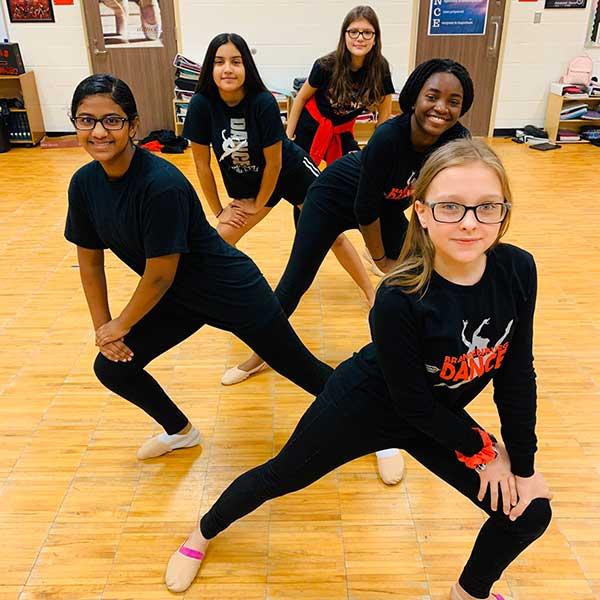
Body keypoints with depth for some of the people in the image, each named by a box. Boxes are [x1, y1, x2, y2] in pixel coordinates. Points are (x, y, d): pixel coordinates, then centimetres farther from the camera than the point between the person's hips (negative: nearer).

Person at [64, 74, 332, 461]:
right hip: (176, 298, 7)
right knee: (113, 368, 5)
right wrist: (103, 328, 1)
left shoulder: (162, 184, -31)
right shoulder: (84, 184, -9)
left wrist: (120, 326, -10)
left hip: (232, 293, -7)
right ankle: (180, 431, 32)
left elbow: (160, 275, -24)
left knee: (302, 370, 4)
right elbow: (90, 261, 2)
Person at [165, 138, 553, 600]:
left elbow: (517, 373, -9)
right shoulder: (399, 300, -35)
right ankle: (202, 535, 47)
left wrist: (524, 462, -5)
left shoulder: (518, 270, -21)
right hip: (365, 406, -4)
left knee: (530, 513, 5)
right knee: (279, 478, 15)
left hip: (440, 417, 5)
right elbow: (412, 401, -24)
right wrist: (482, 450, -11)